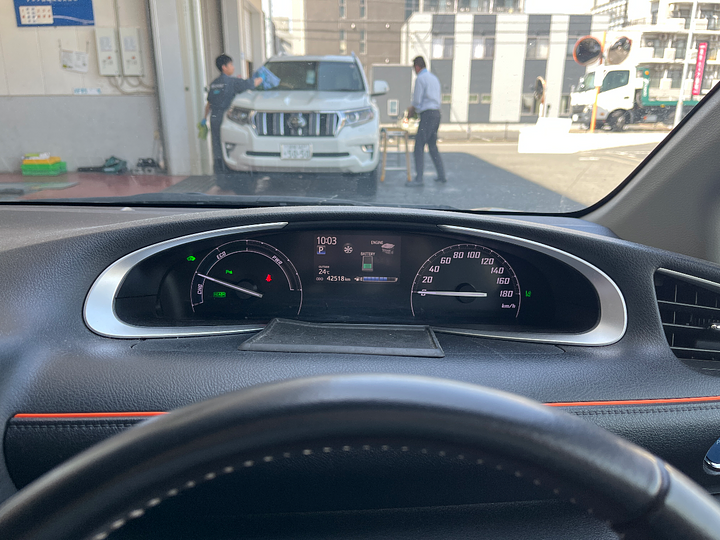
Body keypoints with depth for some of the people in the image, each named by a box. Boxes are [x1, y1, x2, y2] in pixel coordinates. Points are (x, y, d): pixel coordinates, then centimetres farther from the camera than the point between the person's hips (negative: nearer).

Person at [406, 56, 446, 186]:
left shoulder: (420, 79, -8)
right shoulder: (434, 78, 18)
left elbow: (417, 100, -13)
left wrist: (412, 109, 9)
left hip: (427, 114, -9)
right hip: (436, 113, 9)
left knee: (419, 146, -7)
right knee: (433, 146, 16)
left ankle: (418, 178, -11)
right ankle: (442, 175, 18)